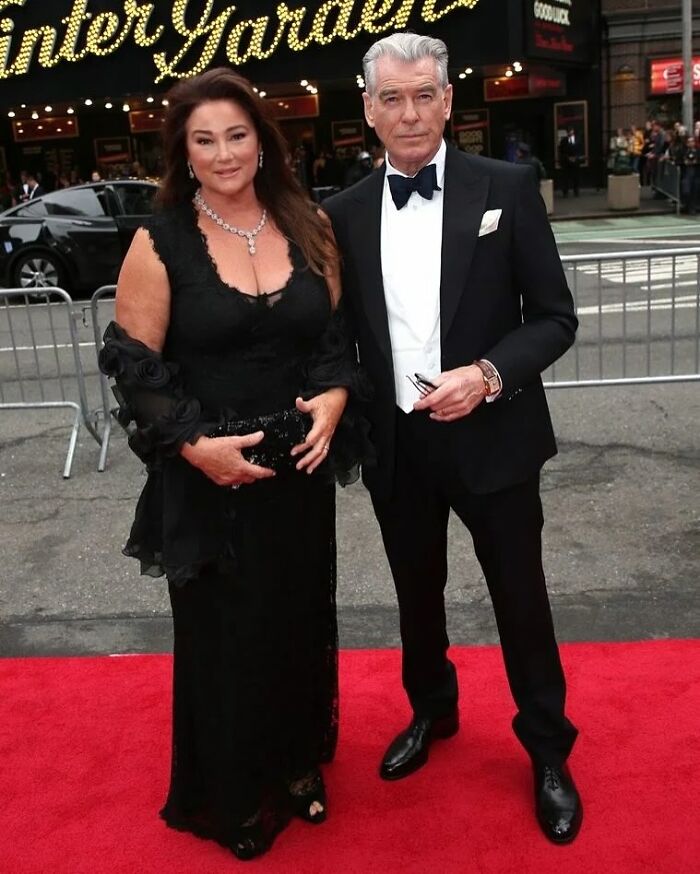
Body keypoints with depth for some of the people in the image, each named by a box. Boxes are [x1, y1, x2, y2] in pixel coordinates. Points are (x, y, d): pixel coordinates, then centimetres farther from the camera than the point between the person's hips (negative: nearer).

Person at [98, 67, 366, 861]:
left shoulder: (306, 227, 3)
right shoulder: (160, 243, -8)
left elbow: (339, 333, 8)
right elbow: (134, 365, -8)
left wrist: (333, 398, -10)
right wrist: (193, 444, -19)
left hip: (299, 467, 4)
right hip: (209, 477, -3)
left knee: (299, 621, 16)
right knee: (223, 633, 11)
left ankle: (297, 764, 42)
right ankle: (230, 795, 35)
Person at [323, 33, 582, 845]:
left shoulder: (506, 187, -6)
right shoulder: (345, 213, 1)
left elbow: (555, 316, -6)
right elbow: (341, 332, 8)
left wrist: (490, 374, -21)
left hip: (491, 438, -2)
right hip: (395, 446, 3)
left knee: (520, 599, 12)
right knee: (417, 594, 21)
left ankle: (548, 749, 35)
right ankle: (431, 710, 47)